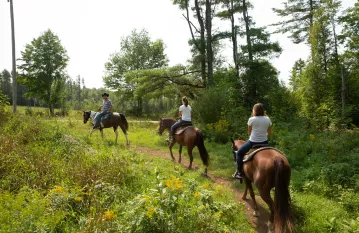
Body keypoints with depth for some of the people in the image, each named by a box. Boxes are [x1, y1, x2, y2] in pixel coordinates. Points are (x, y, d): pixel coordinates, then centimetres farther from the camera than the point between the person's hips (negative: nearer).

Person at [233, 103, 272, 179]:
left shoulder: (251, 119, -9)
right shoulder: (267, 119, 1)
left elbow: (249, 133, 1)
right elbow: (269, 132, 8)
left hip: (253, 142, -4)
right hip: (264, 142, 4)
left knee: (239, 153, 16)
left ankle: (239, 172, 13)